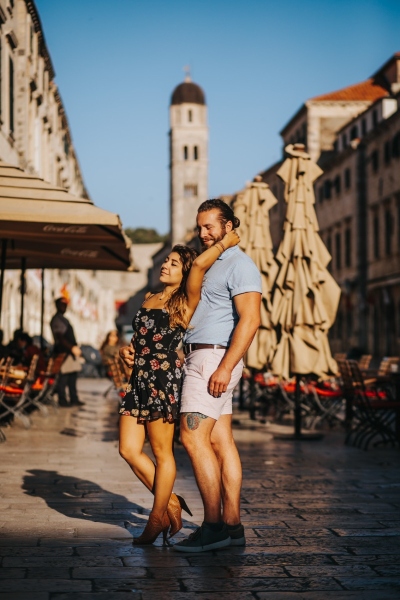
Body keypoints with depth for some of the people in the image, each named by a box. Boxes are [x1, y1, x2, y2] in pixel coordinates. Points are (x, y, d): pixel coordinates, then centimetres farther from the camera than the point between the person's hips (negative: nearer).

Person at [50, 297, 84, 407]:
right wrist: (72, 347, -24)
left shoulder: (63, 319, 21)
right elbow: (60, 337, -18)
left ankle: (74, 399, 14)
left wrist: (76, 348, 19)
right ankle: (62, 400, -3)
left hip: (70, 352, 10)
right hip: (63, 352, -10)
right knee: (63, 377, -7)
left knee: (73, 376, 10)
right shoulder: (56, 320, -9)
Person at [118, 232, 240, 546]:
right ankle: (171, 502, 18)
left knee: (162, 452, 1)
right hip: (140, 379, 8)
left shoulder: (185, 302, -4)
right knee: (129, 449, 3)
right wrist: (127, 350, 9)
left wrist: (226, 242, -7)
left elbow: (199, 264, -19)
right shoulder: (149, 300, 18)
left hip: (164, 379, -8)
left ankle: (158, 518, 13)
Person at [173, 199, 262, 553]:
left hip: (214, 357, -9)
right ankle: (232, 524, 8)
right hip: (201, 358, 9)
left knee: (193, 437, -12)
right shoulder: (209, 264, 21)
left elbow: (250, 319, -19)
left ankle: (213, 526, -9)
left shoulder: (239, 265, -9)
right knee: (221, 442, 6)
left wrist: (225, 367, -25)